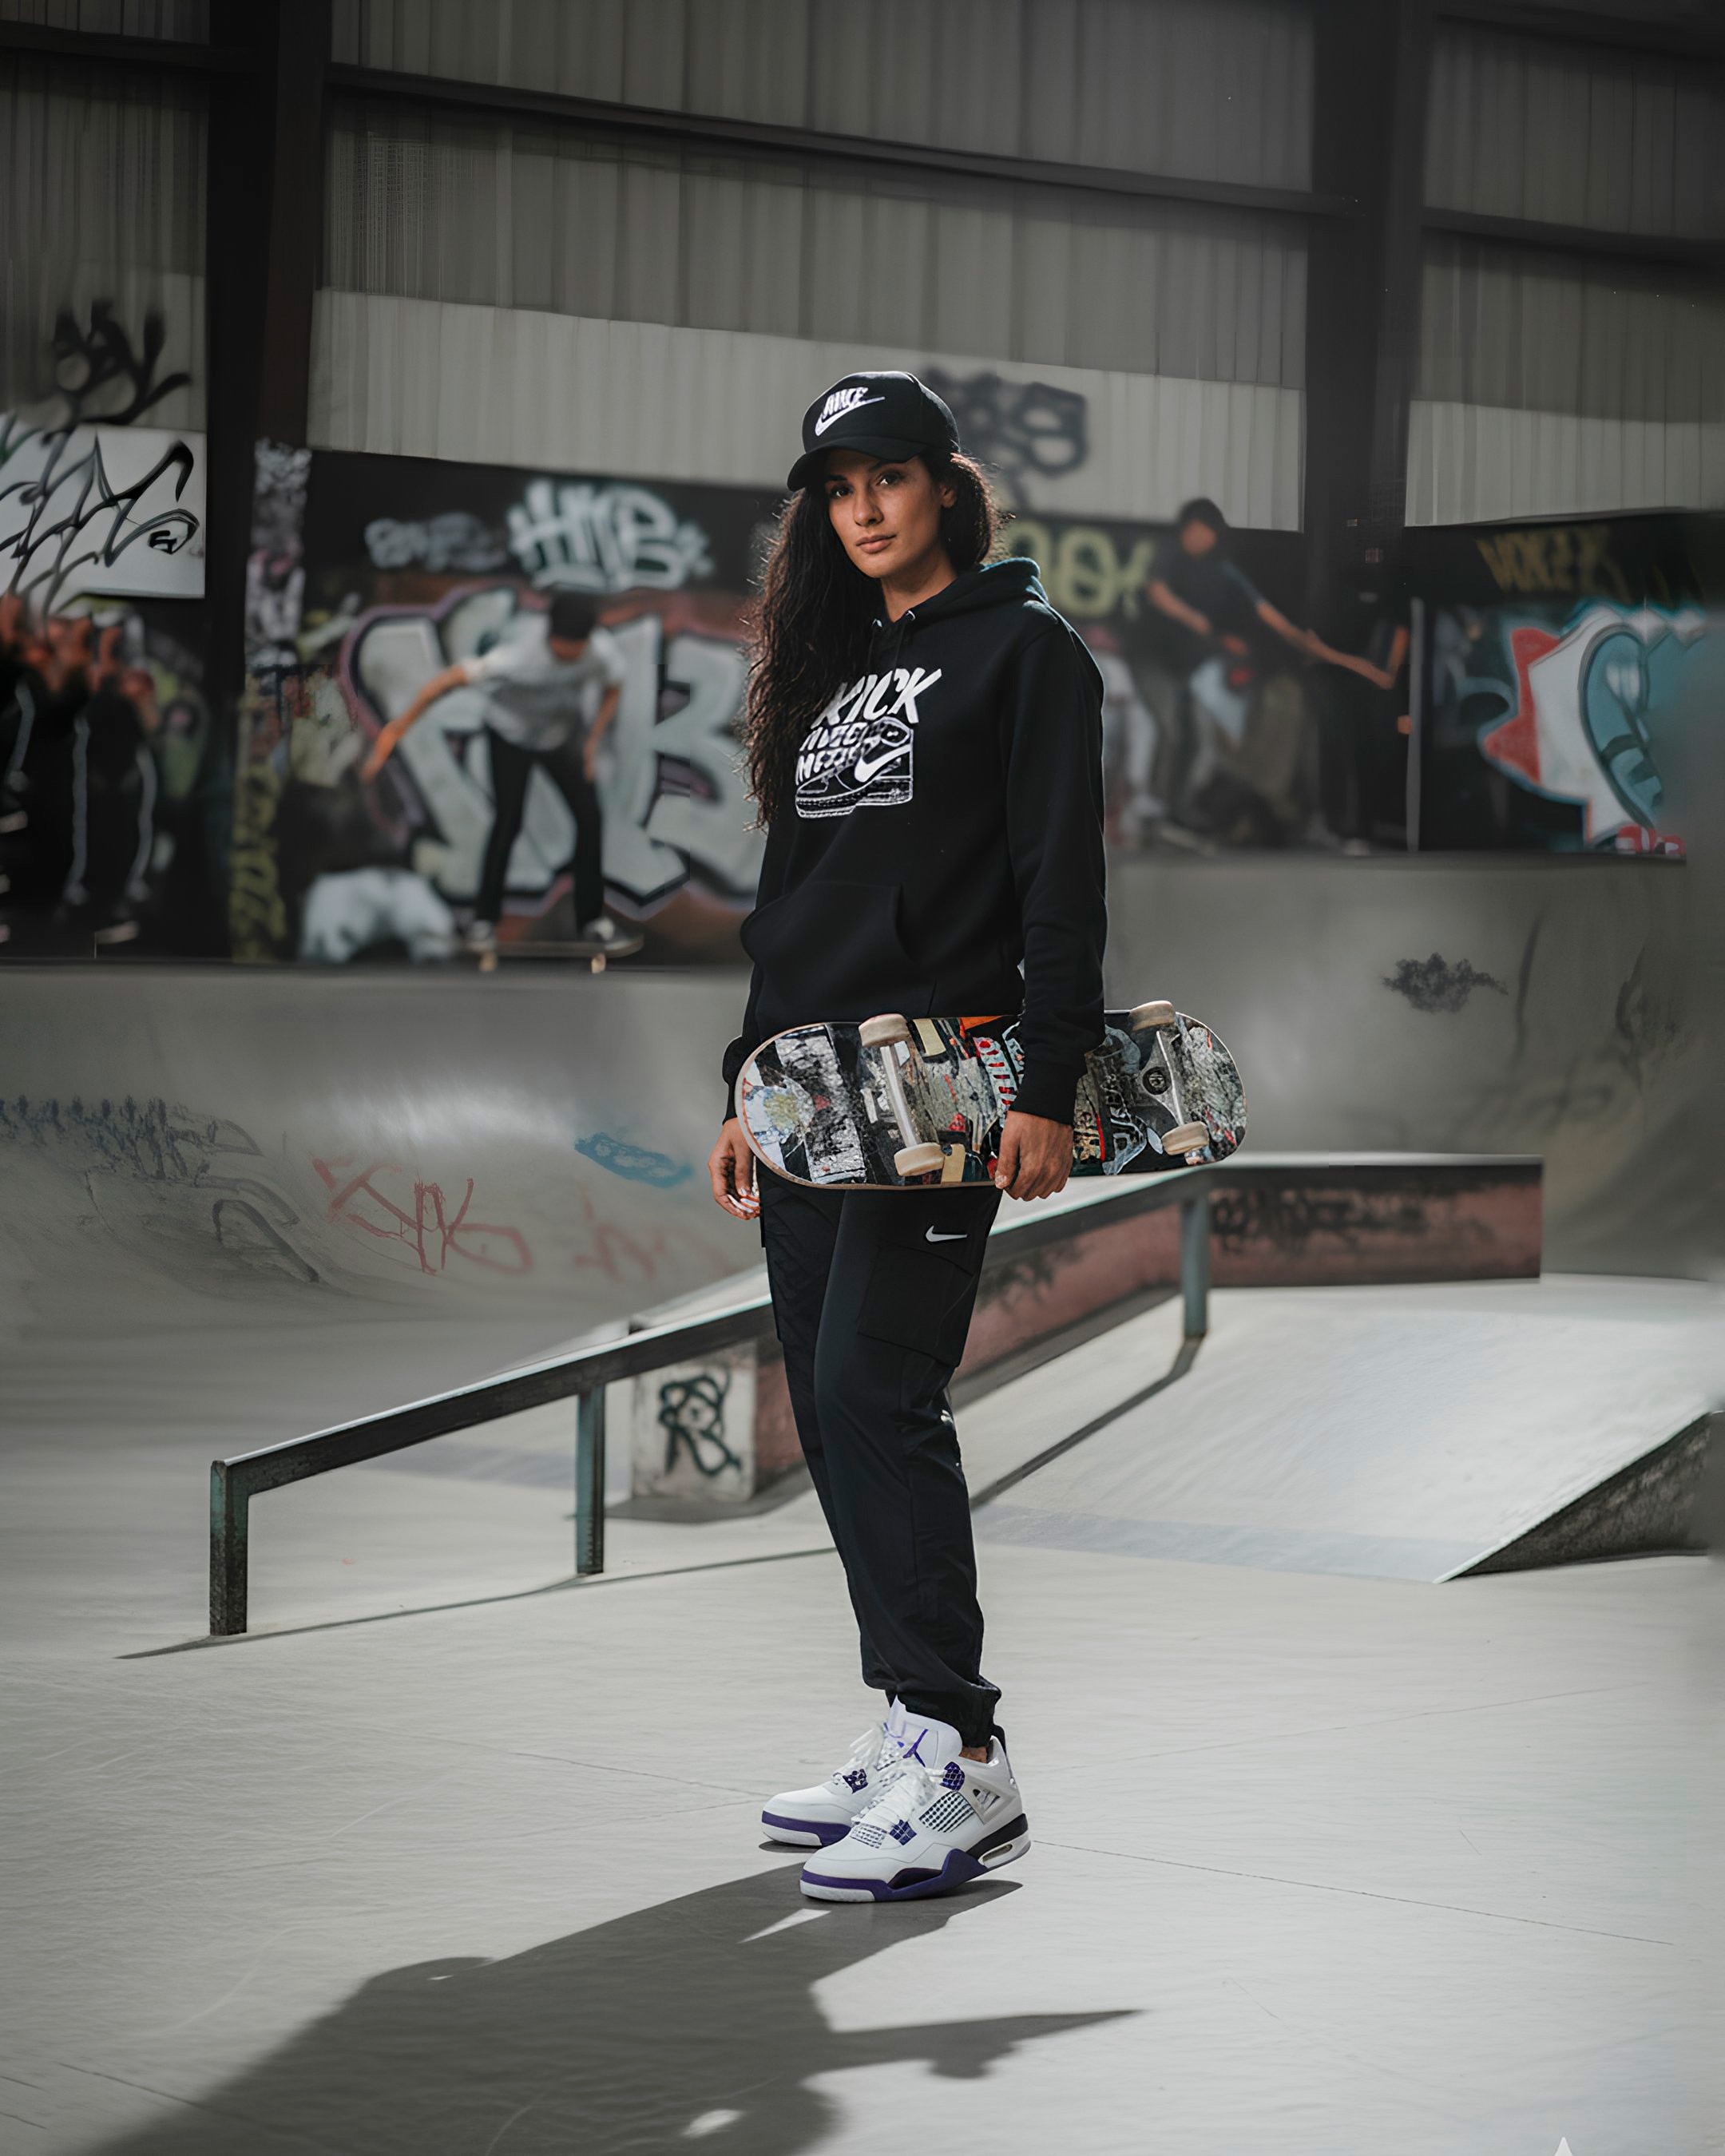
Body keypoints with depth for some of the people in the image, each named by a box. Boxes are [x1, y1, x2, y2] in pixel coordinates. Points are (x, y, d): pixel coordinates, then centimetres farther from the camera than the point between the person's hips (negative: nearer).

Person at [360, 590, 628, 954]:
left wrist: (593, 742, -10)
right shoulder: (519, 656, -42)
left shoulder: (604, 650, -30)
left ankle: (592, 918, 9)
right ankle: (483, 920, 1)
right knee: (508, 822, -14)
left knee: (590, 817, -5)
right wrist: (397, 730, -34)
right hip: (510, 733, -3)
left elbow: (613, 689, -4)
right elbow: (448, 679, -38)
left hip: (562, 734, 3)